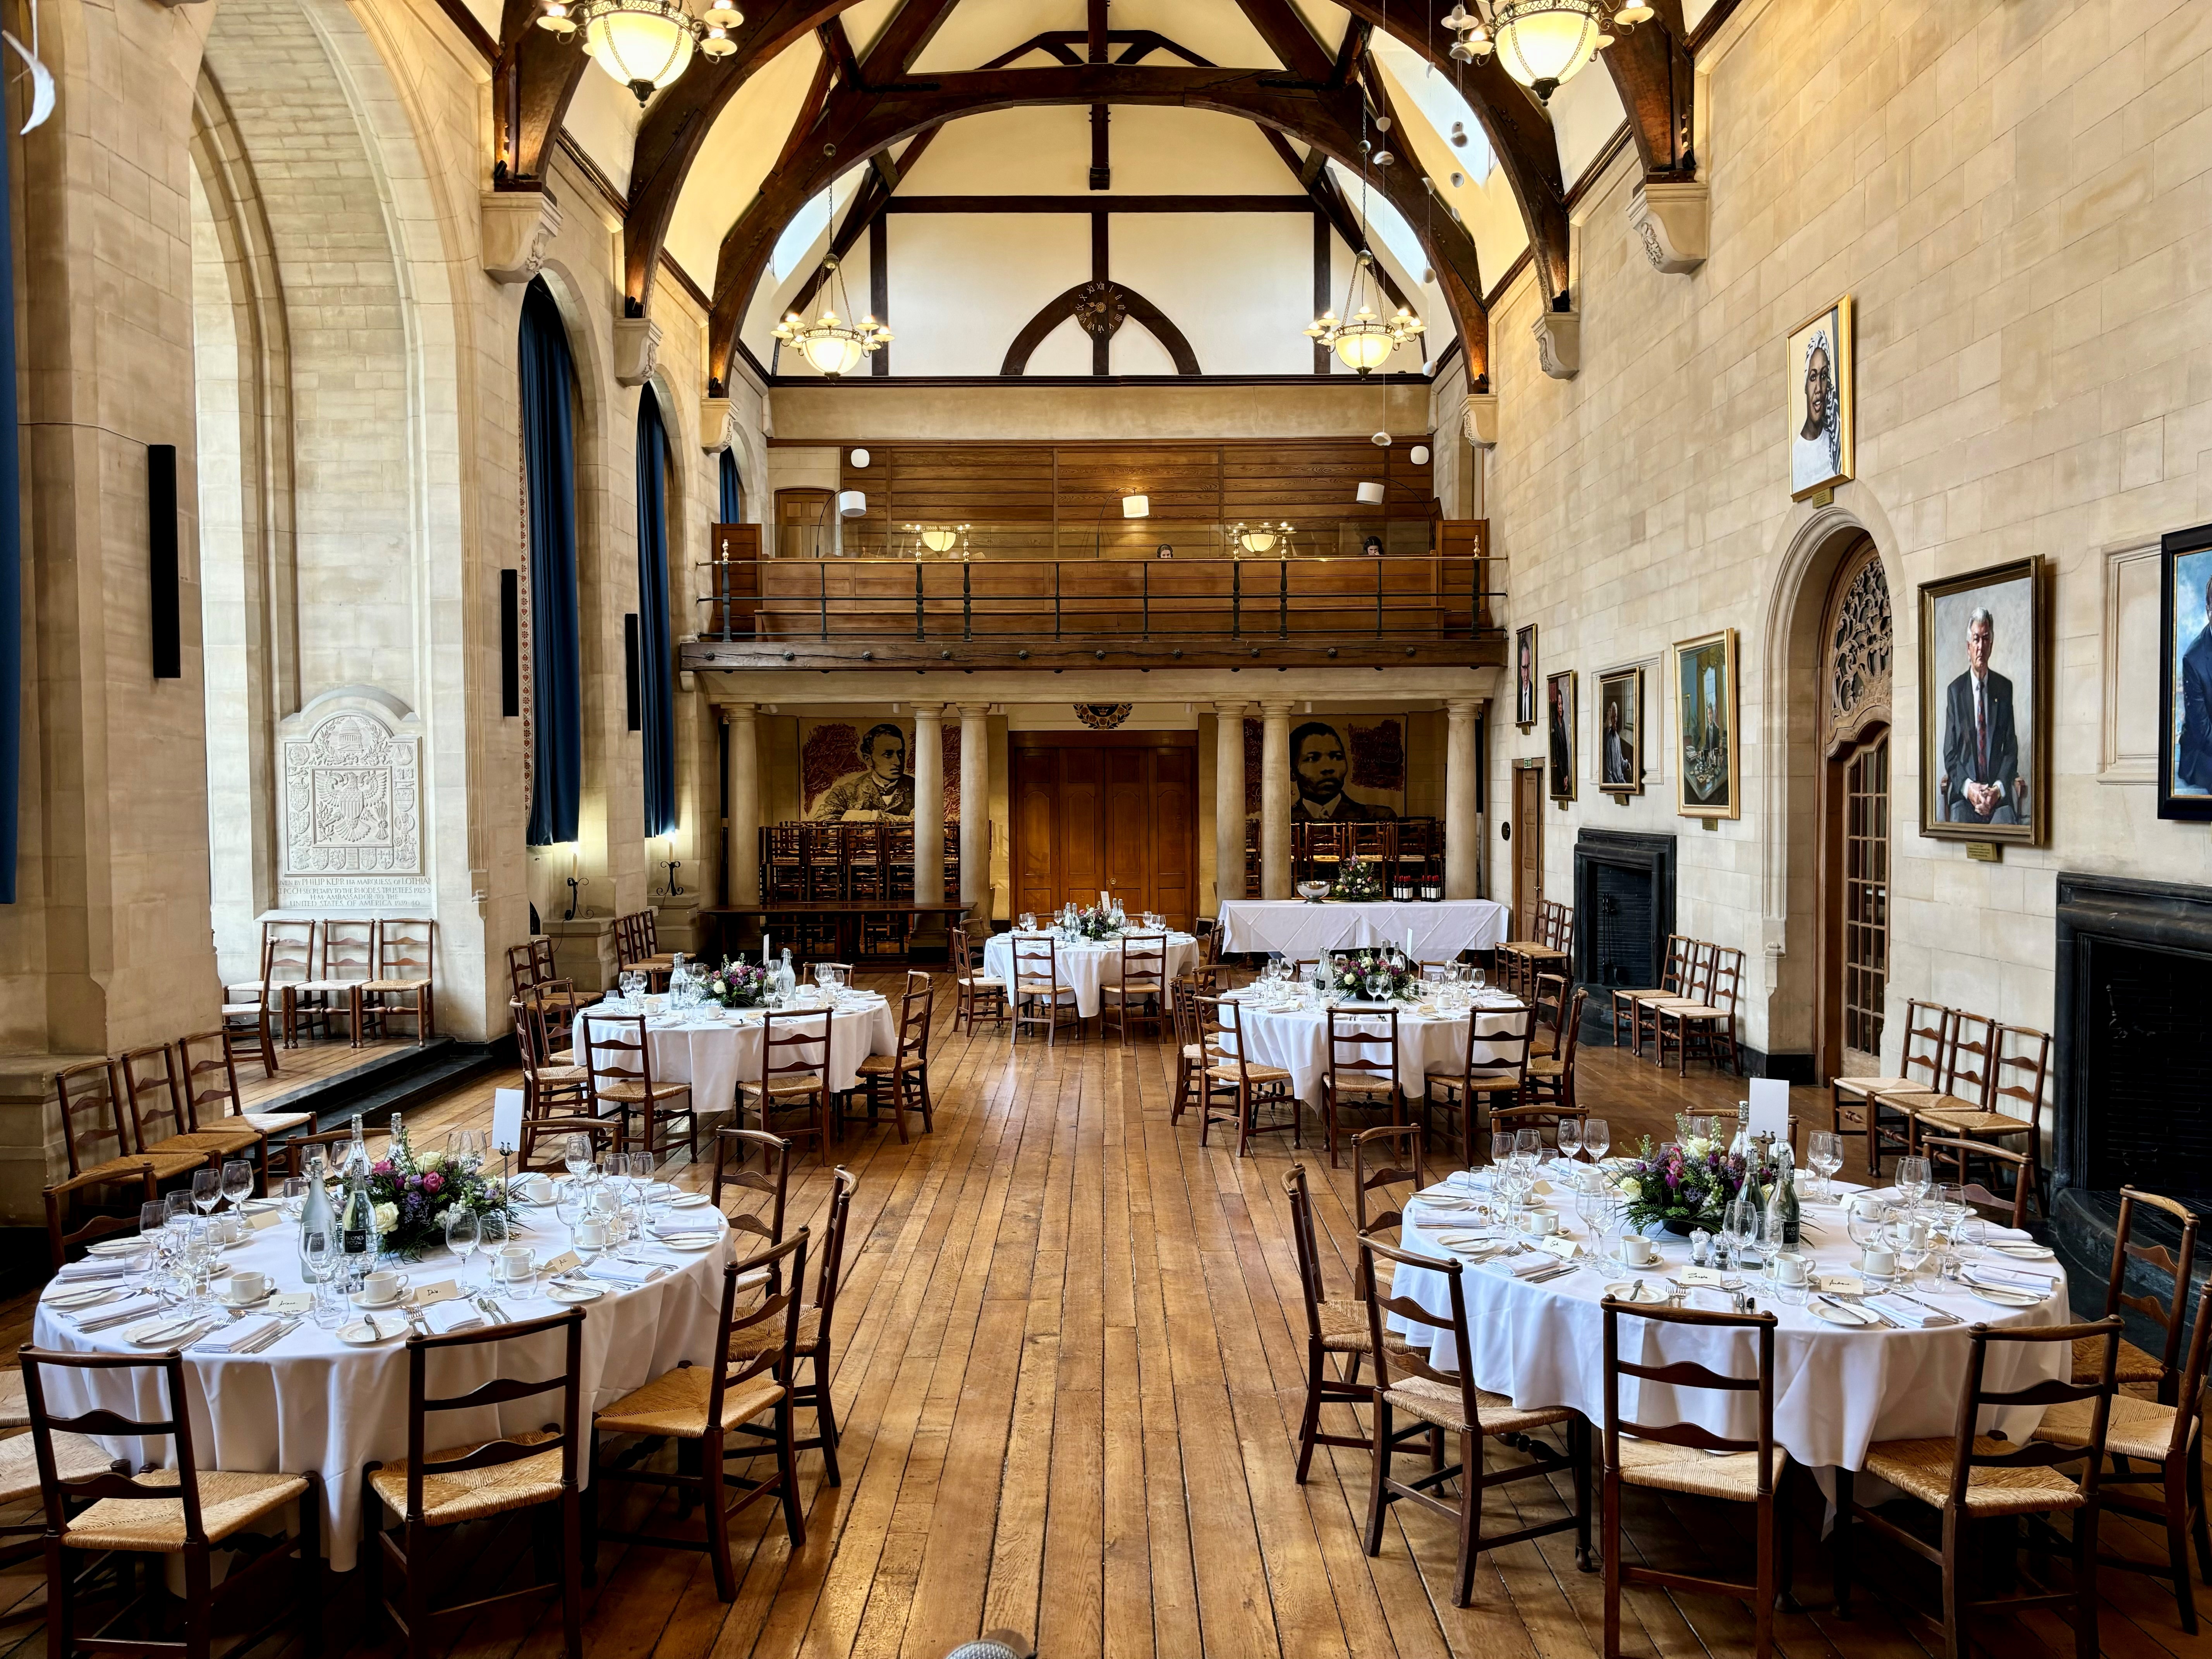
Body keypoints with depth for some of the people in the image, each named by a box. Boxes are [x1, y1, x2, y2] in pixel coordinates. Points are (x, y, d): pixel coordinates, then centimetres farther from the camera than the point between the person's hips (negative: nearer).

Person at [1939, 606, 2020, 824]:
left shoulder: (2005, 688, 8)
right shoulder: (1955, 690, 6)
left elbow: (2011, 748, 7)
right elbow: (1950, 753, 4)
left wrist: (1999, 788, -10)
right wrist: (1968, 787, -13)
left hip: (1999, 795, 1)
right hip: (1964, 793, -1)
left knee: (2007, 823, -27)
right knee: (1960, 823, -29)